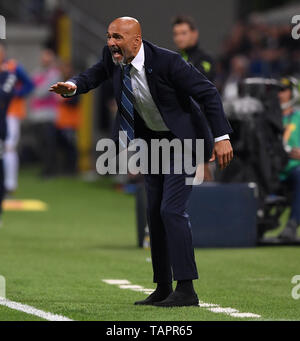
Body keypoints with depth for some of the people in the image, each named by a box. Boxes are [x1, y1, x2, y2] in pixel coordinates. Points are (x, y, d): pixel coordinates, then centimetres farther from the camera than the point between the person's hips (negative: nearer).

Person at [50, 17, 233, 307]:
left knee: (171, 209, -16)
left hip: (184, 141, -7)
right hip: (151, 140, 7)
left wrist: (222, 138, -27)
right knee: (154, 212, 8)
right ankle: (163, 288, 16)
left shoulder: (167, 62, -27)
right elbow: (96, 74, 11)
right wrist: (73, 86, -13)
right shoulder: (113, 58, -9)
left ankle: (186, 289, -15)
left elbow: (208, 93, -22)